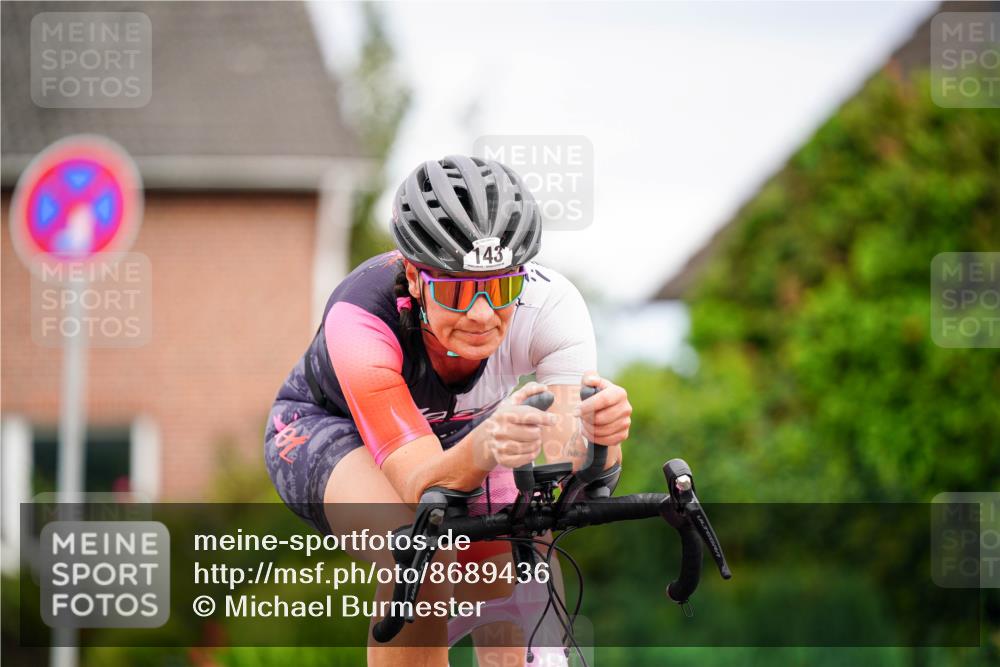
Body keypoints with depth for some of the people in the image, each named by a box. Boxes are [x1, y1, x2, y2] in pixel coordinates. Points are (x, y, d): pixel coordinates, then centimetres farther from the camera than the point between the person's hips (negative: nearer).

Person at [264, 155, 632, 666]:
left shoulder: (550, 303, -33)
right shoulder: (359, 320, -40)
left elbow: (566, 469, -40)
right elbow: (421, 489, -46)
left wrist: (593, 429, -64)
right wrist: (483, 450, -68)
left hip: (460, 430, 4)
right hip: (328, 428, -4)